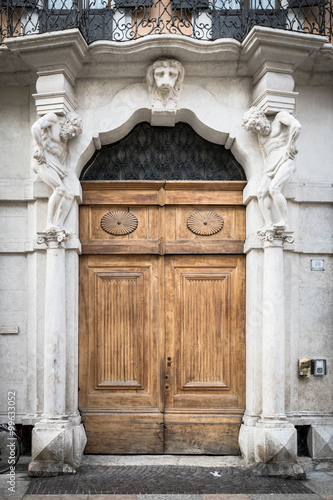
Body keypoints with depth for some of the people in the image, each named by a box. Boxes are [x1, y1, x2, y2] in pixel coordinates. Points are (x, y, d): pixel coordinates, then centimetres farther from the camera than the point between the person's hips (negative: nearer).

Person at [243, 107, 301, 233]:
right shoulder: (261, 137, 25)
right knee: (262, 192, -14)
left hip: (285, 160, -7)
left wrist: (290, 145, -7)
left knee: (274, 189, -26)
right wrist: (268, 172, 6)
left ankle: (284, 222, -24)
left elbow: (297, 126, -11)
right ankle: (269, 224, -20)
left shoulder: (280, 116, 7)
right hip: (271, 167, 7)